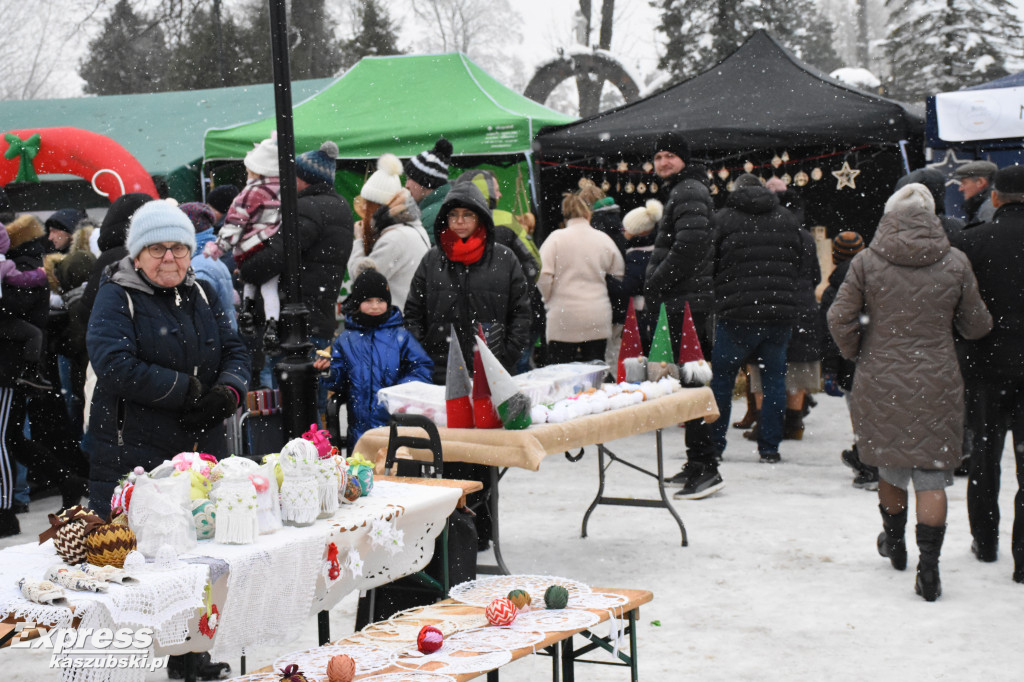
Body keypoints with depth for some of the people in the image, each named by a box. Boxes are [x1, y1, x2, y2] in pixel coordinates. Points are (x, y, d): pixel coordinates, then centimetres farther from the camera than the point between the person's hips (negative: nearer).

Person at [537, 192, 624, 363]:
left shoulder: (556, 238, -4)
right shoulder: (604, 239, 5)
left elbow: (543, 276, -9)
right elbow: (618, 274, 13)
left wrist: (549, 299, 9)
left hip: (564, 317, -3)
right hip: (598, 321, 3)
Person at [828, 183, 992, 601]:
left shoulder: (866, 261, -5)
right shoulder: (955, 263, -3)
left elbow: (840, 319, -4)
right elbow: (976, 325, 5)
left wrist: (855, 354, 14)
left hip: (880, 383, 1)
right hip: (937, 385, -1)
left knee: (890, 466, 19)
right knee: (932, 475, 3)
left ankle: (894, 542, 38)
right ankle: (928, 567, -3)